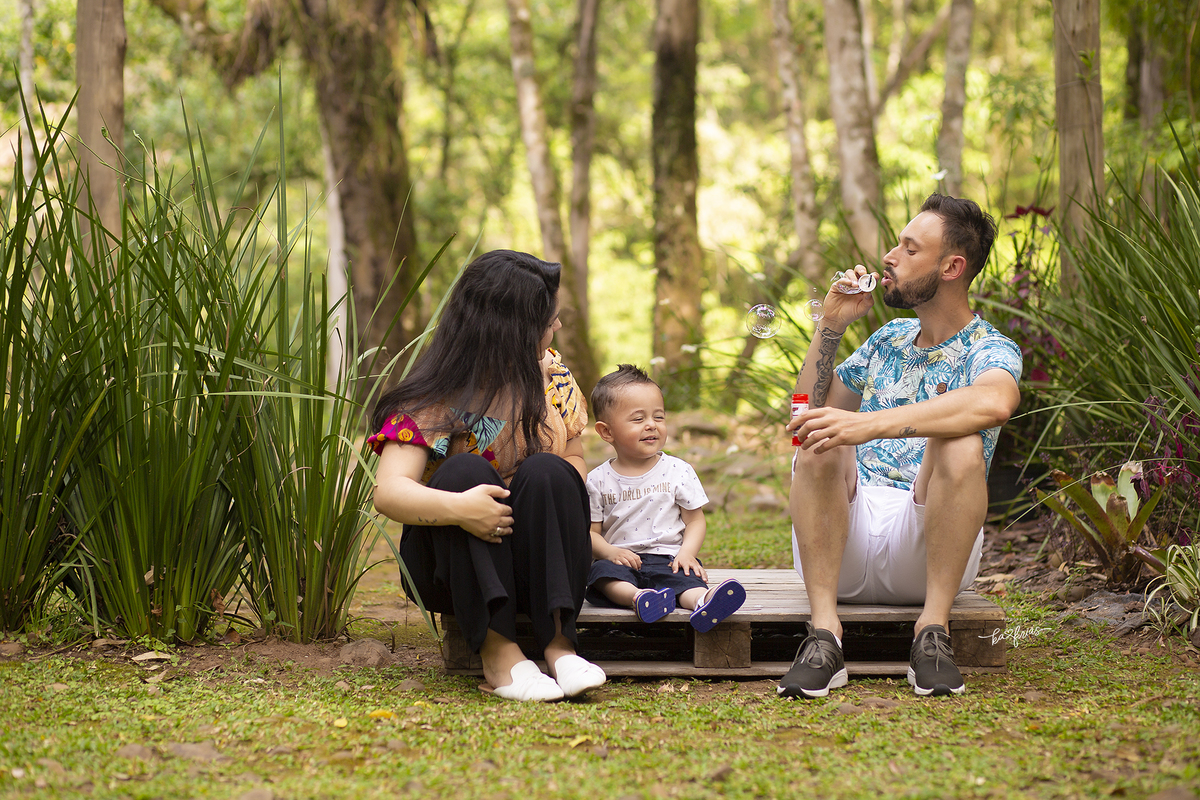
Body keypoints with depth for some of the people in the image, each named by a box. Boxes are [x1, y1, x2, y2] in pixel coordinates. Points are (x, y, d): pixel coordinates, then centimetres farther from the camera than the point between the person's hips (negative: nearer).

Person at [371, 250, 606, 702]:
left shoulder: (550, 374, 6)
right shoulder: (435, 401, -11)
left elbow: (573, 460, 5)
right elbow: (388, 493, -22)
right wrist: (456, 507, -41)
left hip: (530, 560, 3)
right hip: (449, 560, -3)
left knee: (546, 474, -26)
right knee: (466, 470, -32)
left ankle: (558, 642, -32)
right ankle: (496, 649, -37)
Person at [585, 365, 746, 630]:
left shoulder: (678, 471, 6)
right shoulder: (598, 480, 6)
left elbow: (695, 520, 8)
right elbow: (591, 531, 7)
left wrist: (687, 552, -12)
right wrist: (610, 551, -14)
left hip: (667, 558, -1)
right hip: (622, 559, 1)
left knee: (686, 577, -32)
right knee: (602, 571, -31)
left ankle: (703, 601, -64)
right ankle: (638, 597, -59)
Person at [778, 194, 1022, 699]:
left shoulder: (988, 350, 0)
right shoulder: (889, 339, 22)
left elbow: (995, 402, -27)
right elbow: (810, 408, 26)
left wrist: (870, 423, -37)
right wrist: (829, 327, 12)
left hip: (923, 549, -4)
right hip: (844, 545, 4)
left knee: (960, 445, -30)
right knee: (819, 440, -23)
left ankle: (933, 630, -28)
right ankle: (824, 633, -32)